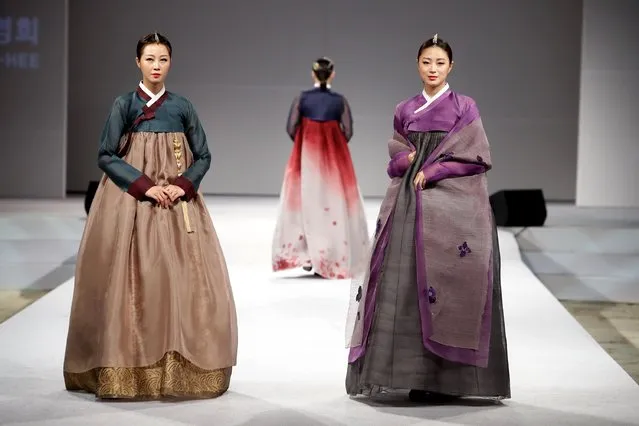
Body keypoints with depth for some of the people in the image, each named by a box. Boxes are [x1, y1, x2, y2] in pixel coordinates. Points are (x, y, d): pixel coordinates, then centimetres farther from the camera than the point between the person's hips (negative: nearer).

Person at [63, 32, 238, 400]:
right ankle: (131, 368, 0)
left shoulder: (183, 107, 8)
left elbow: (203, 157, 9)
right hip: (132, 203, -2)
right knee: (134, 281, -7)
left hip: (178, 203, 2)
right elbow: (106, 156, -3)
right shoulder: (124, 105, 2)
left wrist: (183, 185, -9)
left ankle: (185, 369, 3)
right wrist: (144, 185, -14)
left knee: (185, 279, -4)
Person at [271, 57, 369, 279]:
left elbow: (291, 128, -4)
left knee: (304, 201, 8)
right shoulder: (340, 100, -3)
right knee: (333, 203, 5)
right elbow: (348, 132, -3)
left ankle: (306, 255, 2)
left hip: (305, 154, 0)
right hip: (334, 156, 0)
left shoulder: (302, 98, -4)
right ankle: (329, 259, 3)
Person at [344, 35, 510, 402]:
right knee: (406, 281, -2)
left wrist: (433, 171, -9)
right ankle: (412, 372, 3)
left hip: (450, 207, -4)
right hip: (410, 207, 4)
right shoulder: (405, 111, 14)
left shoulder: (464, 108, 3)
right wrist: (408, 160, -6)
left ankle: (446, 379, -6)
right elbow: (396, 154, 17)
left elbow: (477, 157, -3)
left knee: (444, 281, -9)